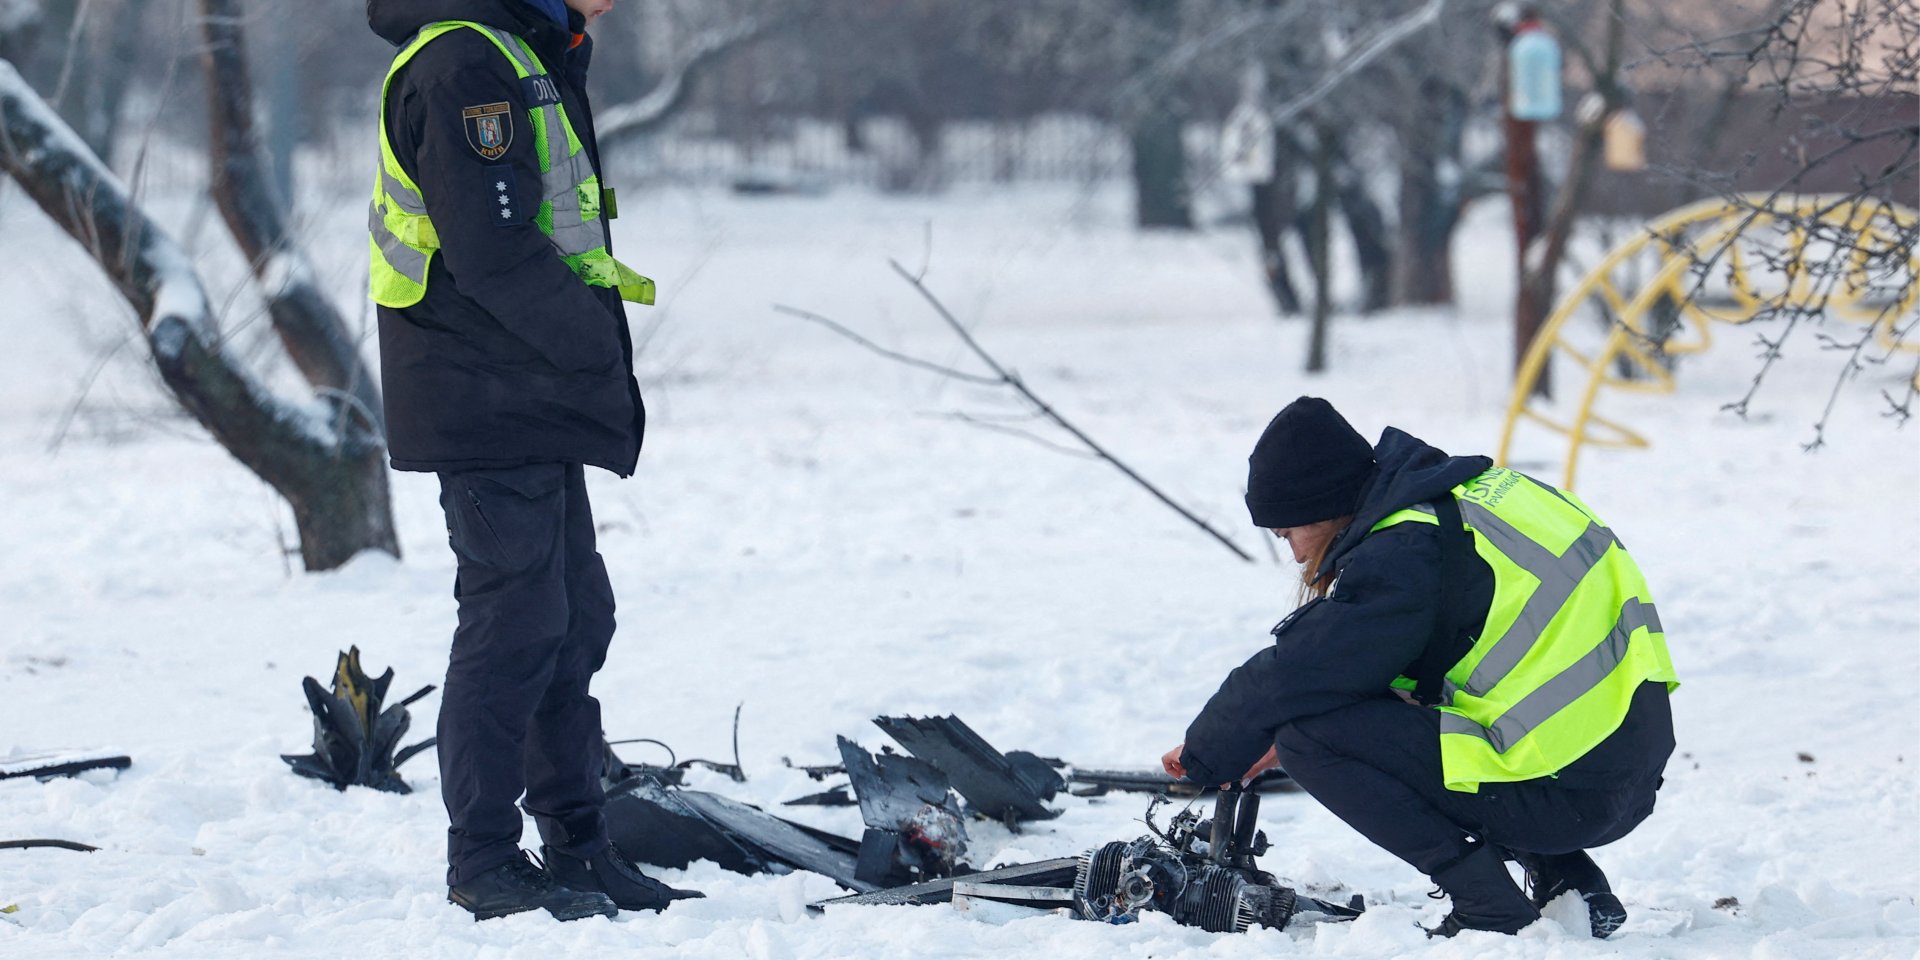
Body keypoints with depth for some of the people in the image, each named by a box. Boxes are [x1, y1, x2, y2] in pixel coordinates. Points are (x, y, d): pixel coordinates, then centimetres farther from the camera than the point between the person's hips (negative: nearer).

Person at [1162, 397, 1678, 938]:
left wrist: (1203, 757, 7)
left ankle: (1489, 908, -7)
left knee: (1309, 737, -9)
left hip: (1566, 795, -9)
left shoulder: (1404, 554, -14)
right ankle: (1568, 883, 19)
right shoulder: (1463, 497, 15)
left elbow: (1291, 675, -11)